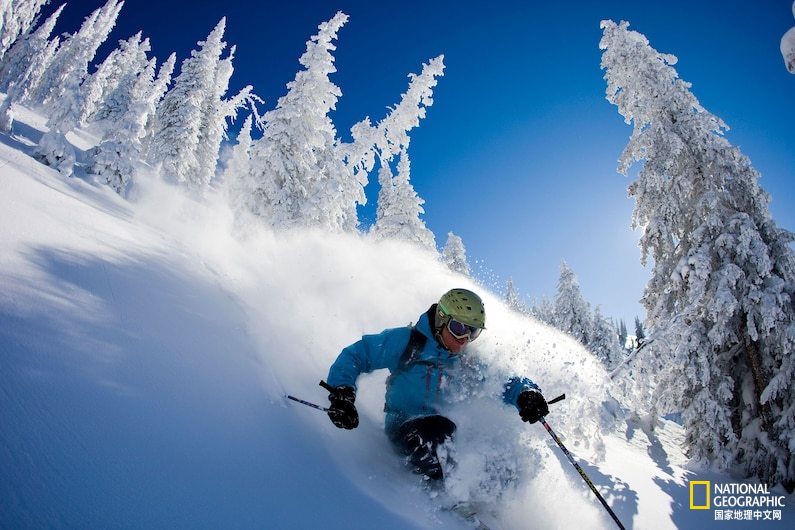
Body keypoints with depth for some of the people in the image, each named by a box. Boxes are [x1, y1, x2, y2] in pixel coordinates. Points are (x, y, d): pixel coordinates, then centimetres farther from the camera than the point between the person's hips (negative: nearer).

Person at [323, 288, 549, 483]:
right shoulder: (407, 341, -4)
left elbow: (505, 384, 11)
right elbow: (354, 356, -4)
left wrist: (527, 394, -13)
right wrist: (342, 393, -21)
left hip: (450, 434, 5)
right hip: (406, 430, -4)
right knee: (438, 428, -36)